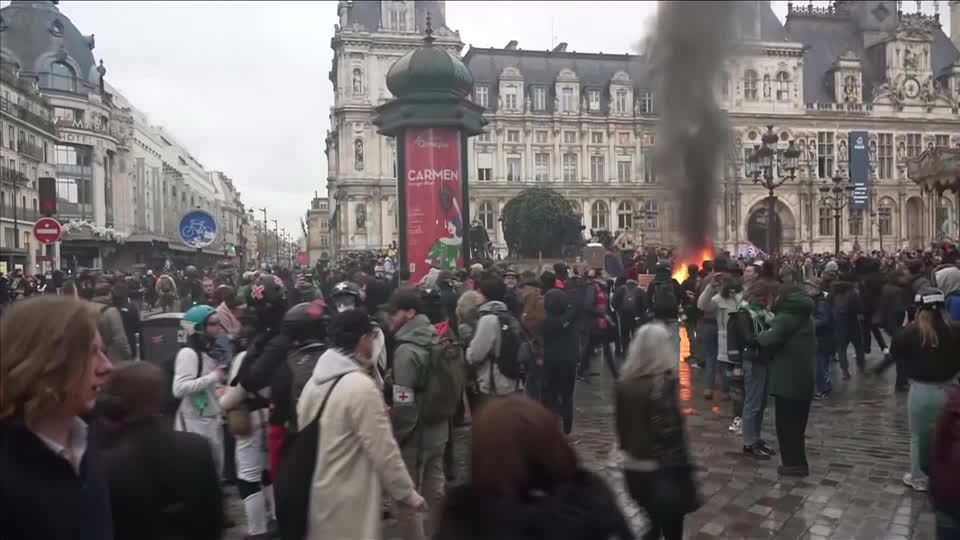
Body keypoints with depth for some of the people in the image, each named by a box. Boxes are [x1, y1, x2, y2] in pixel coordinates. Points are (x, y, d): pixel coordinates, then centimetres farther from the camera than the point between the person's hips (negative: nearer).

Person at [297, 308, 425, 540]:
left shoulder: (314, 382, 5)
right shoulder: (361, 386, -20)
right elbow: (383, 449, -17)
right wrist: (408, 493, -7)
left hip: (314, 495, 8)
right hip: (346, 502, -8)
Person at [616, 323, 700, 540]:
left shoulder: (623, 383, -1)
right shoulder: (664, 384, -19)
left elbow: (621, 428, 7)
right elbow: (672, 435, -21)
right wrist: (686, 482, -16)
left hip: (632, 471, 6)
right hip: (663, 473, -6)